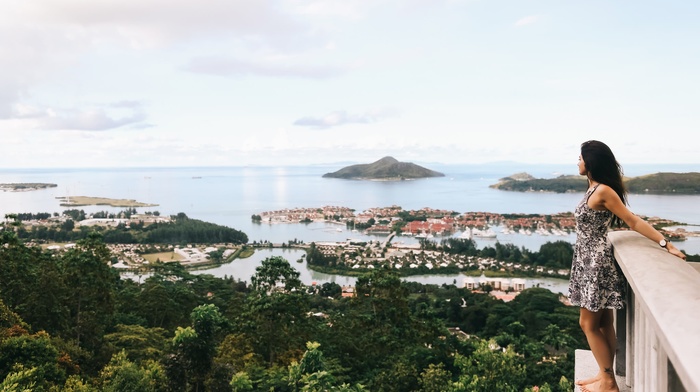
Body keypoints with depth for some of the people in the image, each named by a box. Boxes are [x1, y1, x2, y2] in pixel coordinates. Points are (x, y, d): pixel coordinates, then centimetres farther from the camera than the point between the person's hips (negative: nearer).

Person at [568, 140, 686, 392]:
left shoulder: (603, 191, -18)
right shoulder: (594, 189, 9)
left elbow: (633, 221, -17)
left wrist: (665, 243, -18)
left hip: (597, 262, -9)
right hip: (590, 261, 9)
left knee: (589, 323, -1)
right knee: (602, 323, 14)